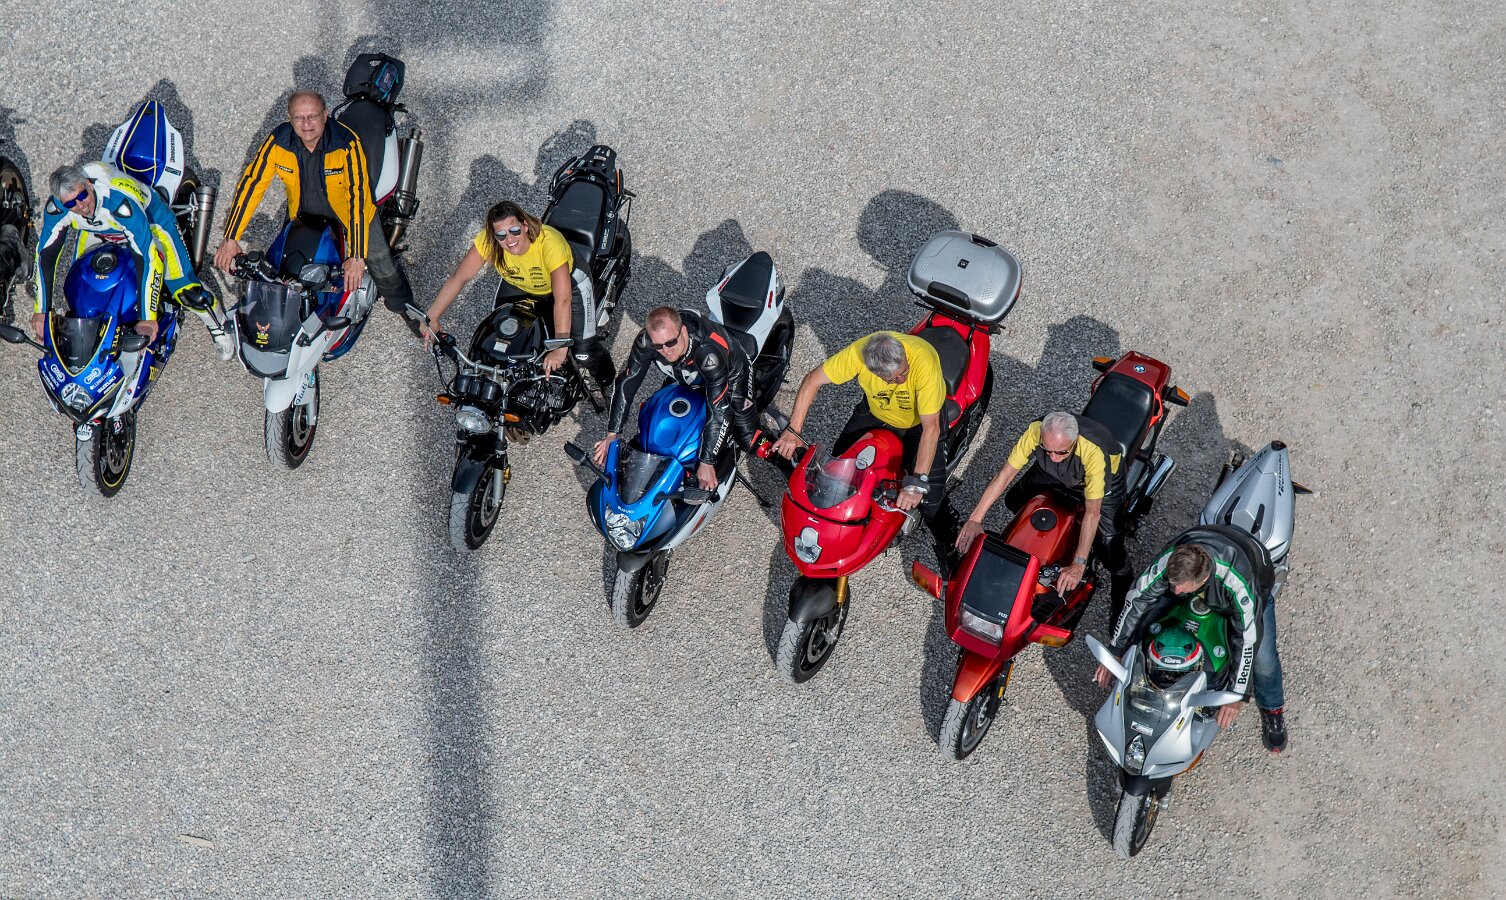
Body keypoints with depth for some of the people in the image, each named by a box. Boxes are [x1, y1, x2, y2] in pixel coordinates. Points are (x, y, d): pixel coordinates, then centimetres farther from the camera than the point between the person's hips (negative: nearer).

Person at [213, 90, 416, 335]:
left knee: (383, 269, 1)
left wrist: (357, 256, -42)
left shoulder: (346, 143, -33)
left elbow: (358, 196, -36)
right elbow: (251, 184, -19)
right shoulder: (278, 141, -24)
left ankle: (405, 308, 32)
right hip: (304, 214, 3)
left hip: (347, 212, -3)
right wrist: (231, 238, -23)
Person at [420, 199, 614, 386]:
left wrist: (560, 348, -52)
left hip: (567, 281, -4)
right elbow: (459, 278, -24)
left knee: (583, 350, -13)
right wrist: (432, 318, -32)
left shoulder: (549, 242, -43)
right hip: (519, 285, 4)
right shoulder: (487, 241, -32)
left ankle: (609, 385, 20)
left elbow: (563, 300, -46)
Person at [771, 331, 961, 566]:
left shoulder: (923, 360, -42)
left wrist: (918, 481, -44)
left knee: (931, 495, -14)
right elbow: (813, 379, -19)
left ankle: (948, 545, 15)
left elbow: (931, 427, -39)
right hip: (875, 413, 3)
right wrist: (793, 430, -24)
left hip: (920, 421, -3)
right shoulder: (858, 352, -33)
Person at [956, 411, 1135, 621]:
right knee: (1014, 501, 13)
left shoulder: (1094, 452, -45)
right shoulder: (1035, 432, -35)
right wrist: (975, 519, -31)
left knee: (1109, 547, -13)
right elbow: (1004, 475, -27)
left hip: (1104, 479, -4)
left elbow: (1093, 511, -43)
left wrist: (1078, 565, -47)